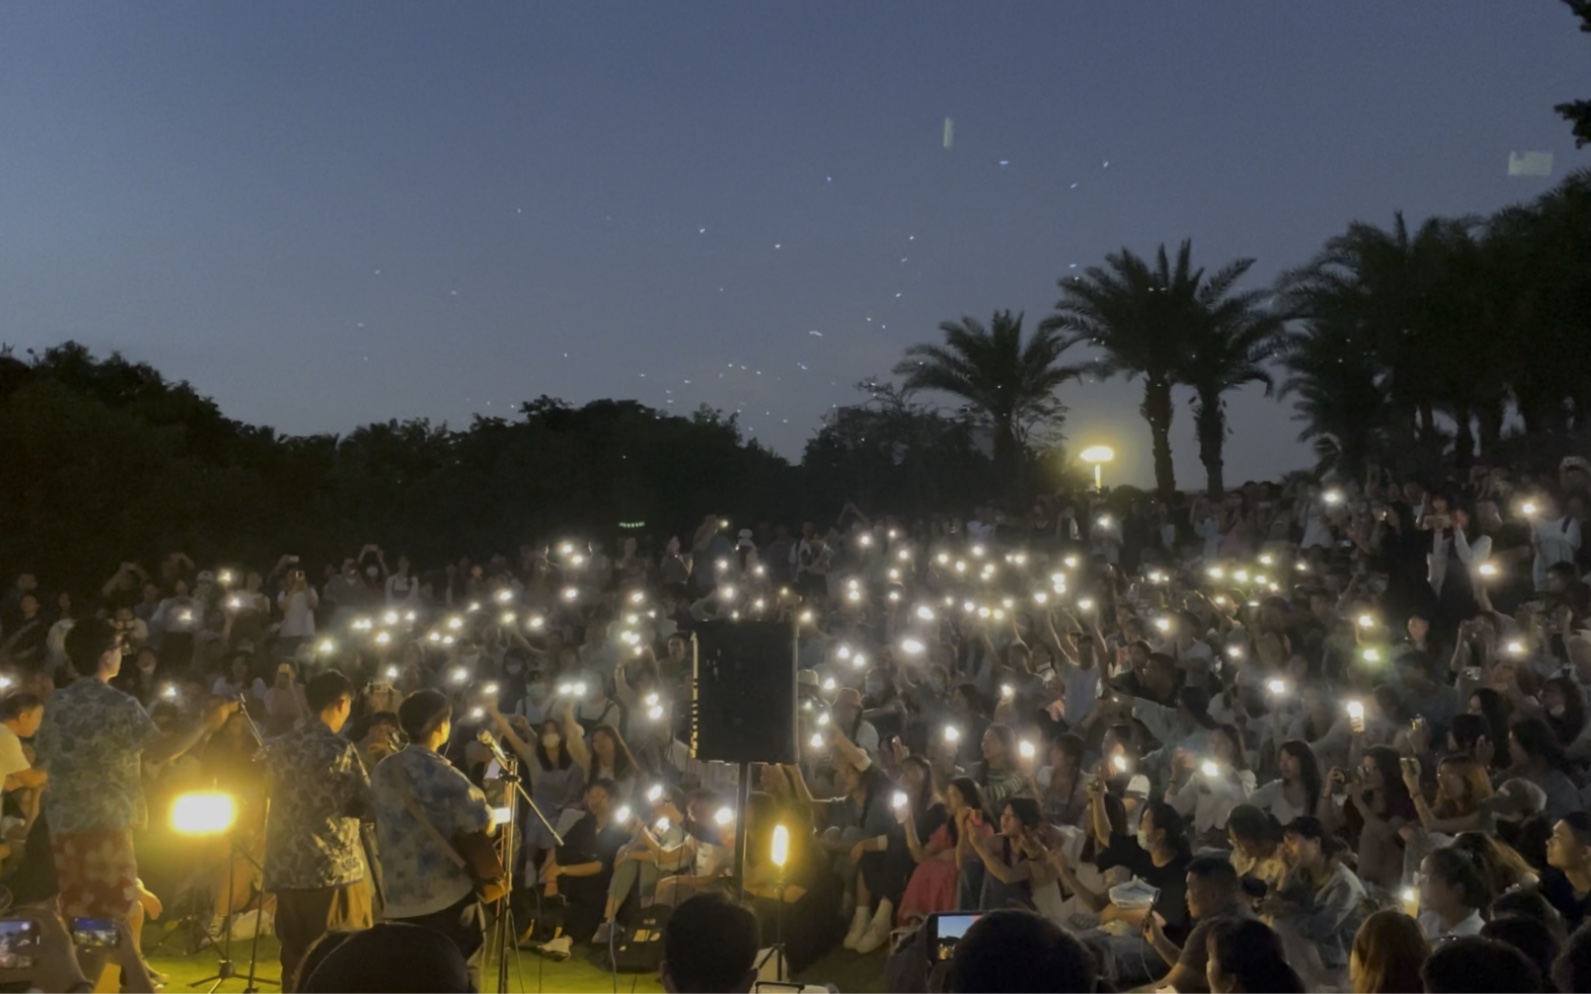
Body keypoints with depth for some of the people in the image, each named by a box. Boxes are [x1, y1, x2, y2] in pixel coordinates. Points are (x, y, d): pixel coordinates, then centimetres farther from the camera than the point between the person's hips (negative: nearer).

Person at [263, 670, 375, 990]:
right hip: (335, 871, -7)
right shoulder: (339, 749, -12)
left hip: (285, 870, 7)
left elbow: (274, 800, 19)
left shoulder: (280, 747, 9)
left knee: (296, 965, 12)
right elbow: (367, 803, -11)